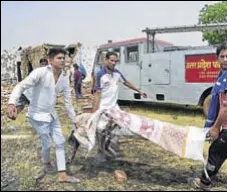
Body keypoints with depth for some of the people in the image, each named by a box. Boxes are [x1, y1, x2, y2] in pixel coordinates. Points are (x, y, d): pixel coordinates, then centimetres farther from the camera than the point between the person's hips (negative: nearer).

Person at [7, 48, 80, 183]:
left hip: (52, 114, 7)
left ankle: (62, 175, 13)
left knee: (60, 142, 5)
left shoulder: (64, 78, -2)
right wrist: (12, 103, -41)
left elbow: (68, 100, 4)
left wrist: (74, 120, 8)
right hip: (38, 115, -6)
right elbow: (21, 86, -24)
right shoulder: (40, 73, -20)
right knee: (47, 144, 5)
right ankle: (47, 163, 37)